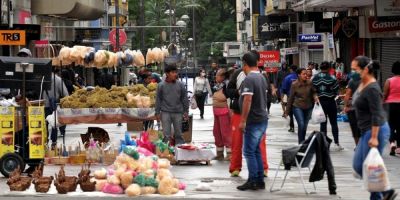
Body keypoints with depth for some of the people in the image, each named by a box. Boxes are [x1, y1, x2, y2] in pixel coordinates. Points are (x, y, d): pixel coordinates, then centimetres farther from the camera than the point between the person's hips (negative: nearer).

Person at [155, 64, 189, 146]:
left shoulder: (180, 85, 2)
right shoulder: (161, 85, -1)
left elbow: (184, 98, 7)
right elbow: (158, 99, 4)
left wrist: (186, 111, 5)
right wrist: (157, 112, 2)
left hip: (178, 112, 1)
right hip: (165, 112, -1)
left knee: (178, 134, 8)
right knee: (166, 135, 0)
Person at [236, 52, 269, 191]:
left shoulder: (249, 79, -17)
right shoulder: (262, 78, 12)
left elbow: (247, 100, -23)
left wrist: (243, 120, -20)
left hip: (253, 121, -9)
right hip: (263, 119, 9)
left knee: (249, 151, -3)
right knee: (256, 150, 15)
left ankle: (253, 181, -2)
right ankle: (260, 181, 17)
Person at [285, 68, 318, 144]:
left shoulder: (309, 83, -5)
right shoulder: (294, 84, -9)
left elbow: (313, 92, 11)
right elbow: (291, 98, -2)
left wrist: (315, 97, -14)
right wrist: (287, 111, 2)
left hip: (308, 108, 3)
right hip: (297, 107, -3)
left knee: (305, 126, 9)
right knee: (301, 125, -16)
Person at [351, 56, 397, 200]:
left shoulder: (372, 89, -19)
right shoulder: (362, 84, 9)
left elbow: (376, 115, -22)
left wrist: (374, 137, -24)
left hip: (375, 131, -10)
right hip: (366, 131, 10)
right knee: (358, 165, 12)